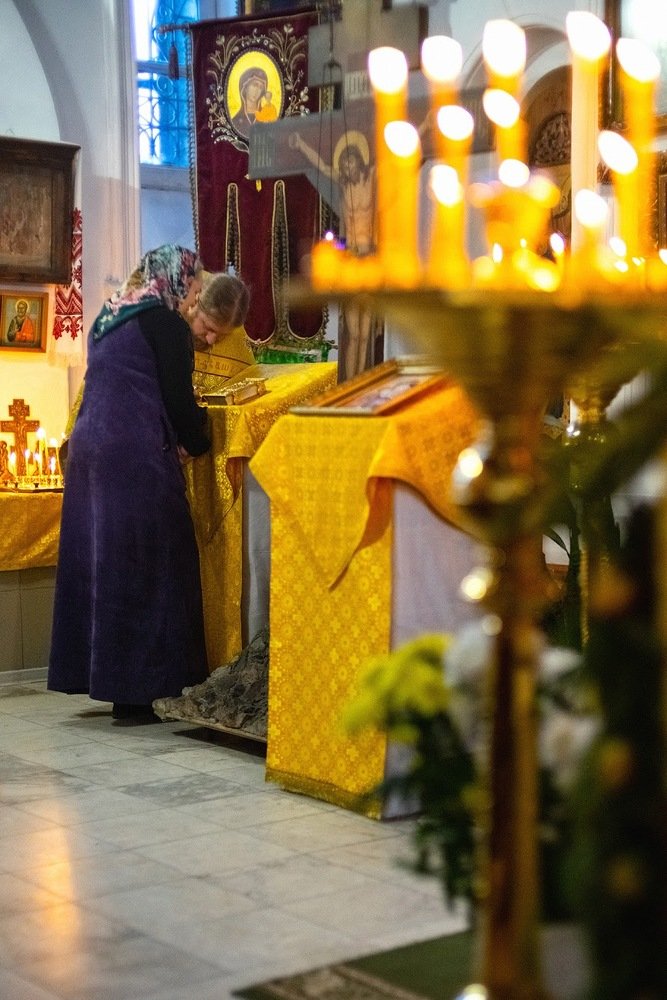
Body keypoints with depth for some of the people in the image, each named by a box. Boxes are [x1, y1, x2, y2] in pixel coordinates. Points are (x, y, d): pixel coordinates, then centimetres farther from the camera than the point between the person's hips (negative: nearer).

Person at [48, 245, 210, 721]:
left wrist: (178, 437, 20)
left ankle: (100, 674, 17)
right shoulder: (165, 321, -6)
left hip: (89, 448, 9)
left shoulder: (110, 316, 19)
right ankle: (136, 690, -2)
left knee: (100, 563, 11)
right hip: (137, 457, -8)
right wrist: (199, 443, 10)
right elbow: (178, 398, -9)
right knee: (144, 568, -3)